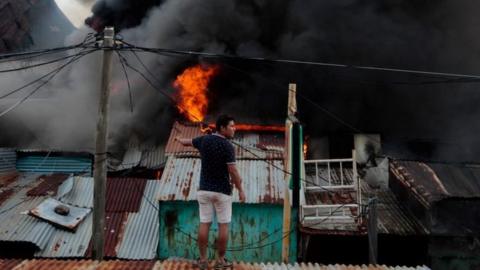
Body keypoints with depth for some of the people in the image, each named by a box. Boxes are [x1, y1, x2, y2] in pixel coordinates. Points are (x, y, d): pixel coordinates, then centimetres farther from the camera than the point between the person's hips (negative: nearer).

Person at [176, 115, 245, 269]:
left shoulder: (204, 140, 3)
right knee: (223, 225, 5)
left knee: (204, 224, 7)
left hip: (204, 189, 5)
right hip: (222, 191, -5)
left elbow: (188, 142, 23)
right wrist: (240, 190, -7)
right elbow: (233, 172, -17)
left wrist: (179, 139, 46)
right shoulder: (227, 146, -15)